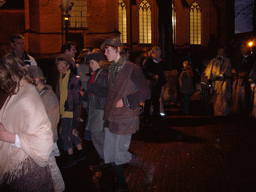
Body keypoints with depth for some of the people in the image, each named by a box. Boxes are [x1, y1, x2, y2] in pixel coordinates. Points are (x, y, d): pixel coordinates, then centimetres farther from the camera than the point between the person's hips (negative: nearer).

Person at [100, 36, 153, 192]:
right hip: (111, 119, 8)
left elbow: (146, 92, -13)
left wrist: (125, 101, -17)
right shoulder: (112, 70, 12)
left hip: (125, 119, -8)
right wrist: (107, 114, 13)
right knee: (110, 155, 10)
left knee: (120, 154, -4)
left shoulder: (132, 69, -12)